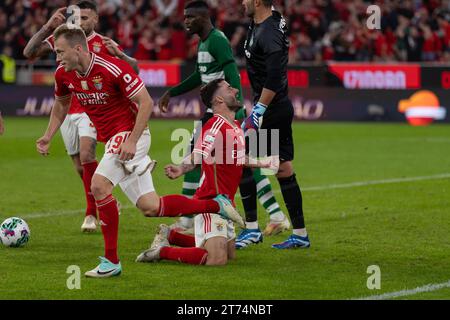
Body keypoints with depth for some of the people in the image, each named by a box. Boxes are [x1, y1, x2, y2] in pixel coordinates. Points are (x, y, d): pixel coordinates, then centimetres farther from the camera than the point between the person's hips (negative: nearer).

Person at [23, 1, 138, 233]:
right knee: (81, 168, 7)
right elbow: (29, 53, -8)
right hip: (66, 111, 4)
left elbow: (134, 68, -7)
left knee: (86, 154, -25)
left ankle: (91, 213, -17)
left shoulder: (103, 44, -2)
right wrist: (48, 27, -18)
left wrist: (117, 54, -26)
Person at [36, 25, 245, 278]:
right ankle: (216, 204, 18)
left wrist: (131, 141, -25)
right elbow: (61, 105, 20)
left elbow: (146, 102, -18)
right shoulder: (64, 75, 0)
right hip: (112, 139, 8)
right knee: (151, 207, 3)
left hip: (129, 133, -8)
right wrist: (48, 137, 8)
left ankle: (111, 260, -17)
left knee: (99, 185, -25)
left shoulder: (113, 68, -21)